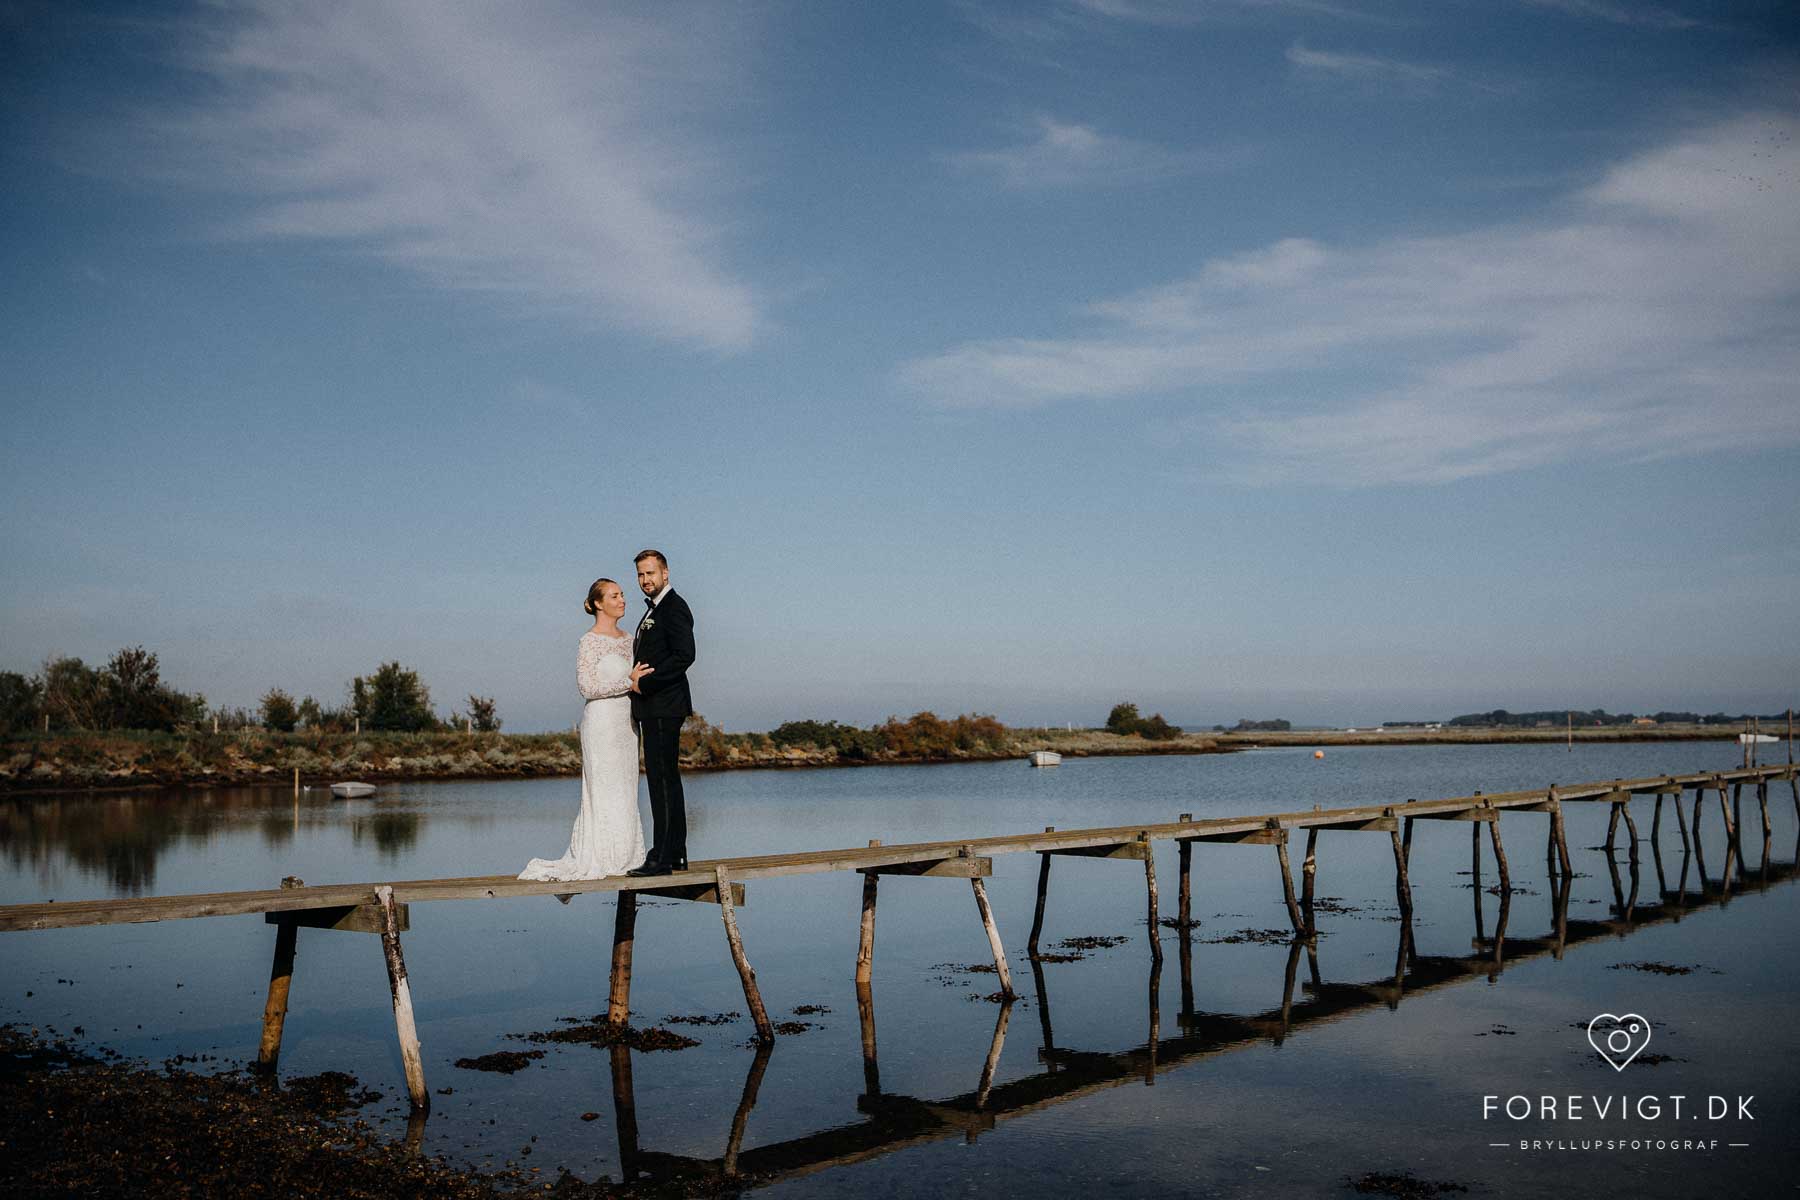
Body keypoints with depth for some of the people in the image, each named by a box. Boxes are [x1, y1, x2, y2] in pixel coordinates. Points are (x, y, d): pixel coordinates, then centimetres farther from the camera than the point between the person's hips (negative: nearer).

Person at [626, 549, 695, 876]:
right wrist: (637, 681, 8)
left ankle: (662, 857, -10)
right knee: (666, 779, 11)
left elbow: (684, 655, -20)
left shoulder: (674, 607, -9)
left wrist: (644, 683, -16)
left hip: (663, 705, -10)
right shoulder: (654, 612, 21)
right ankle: (676, 854, 16)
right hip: (652, 707, 10)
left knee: (662, 778, -10)